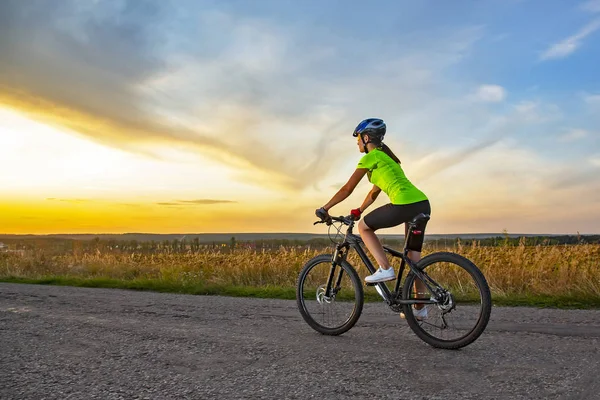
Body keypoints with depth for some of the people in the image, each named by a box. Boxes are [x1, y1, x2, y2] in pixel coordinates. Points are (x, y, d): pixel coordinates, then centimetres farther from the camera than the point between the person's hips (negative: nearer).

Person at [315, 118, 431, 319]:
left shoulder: (370, 157, 1)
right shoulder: (385, 156, 27)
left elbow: (347, 189, 2)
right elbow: (374, 192, 33)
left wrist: (324, 208, 10)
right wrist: (358, 211, 39)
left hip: (405, 204, -9)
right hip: (423, 204, 9)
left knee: (364, 226, 11)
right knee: (414, 256, 17)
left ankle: (385, 269, 2)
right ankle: (420, 308, 24)